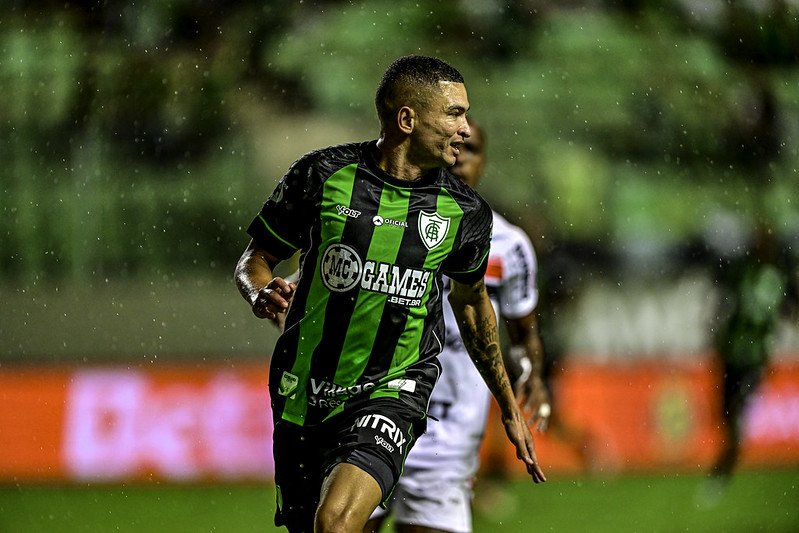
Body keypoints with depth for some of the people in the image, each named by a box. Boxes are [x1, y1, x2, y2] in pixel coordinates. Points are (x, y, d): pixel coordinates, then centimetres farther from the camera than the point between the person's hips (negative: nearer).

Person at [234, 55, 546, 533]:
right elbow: (255, 259, 6)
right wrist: (262, 294, -19)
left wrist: (510, 409, 25)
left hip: (392, 390, -1)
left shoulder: (464, 212, 0)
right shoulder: (322, 175, -5)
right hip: (303, 397, 2)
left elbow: (471, 300, 18)